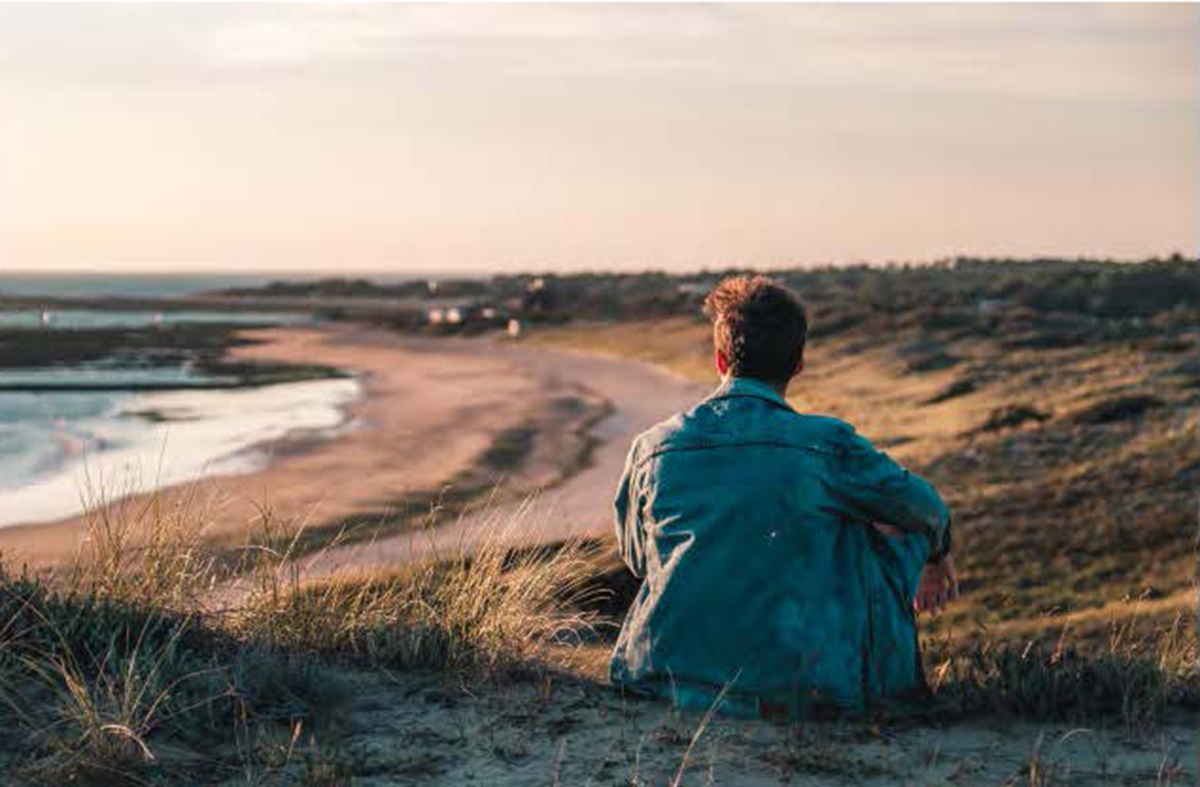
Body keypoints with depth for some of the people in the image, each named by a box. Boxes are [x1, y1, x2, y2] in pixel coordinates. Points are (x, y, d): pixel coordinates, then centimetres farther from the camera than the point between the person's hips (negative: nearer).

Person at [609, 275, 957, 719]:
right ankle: (889, 679, 32)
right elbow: (928, 510, 12)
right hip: (788, 689, -2)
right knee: (897, 520, 15)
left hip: (658, 678, 3)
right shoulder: (826, 446, -8)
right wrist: (937, 557, 37)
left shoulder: (651, 449, 0)